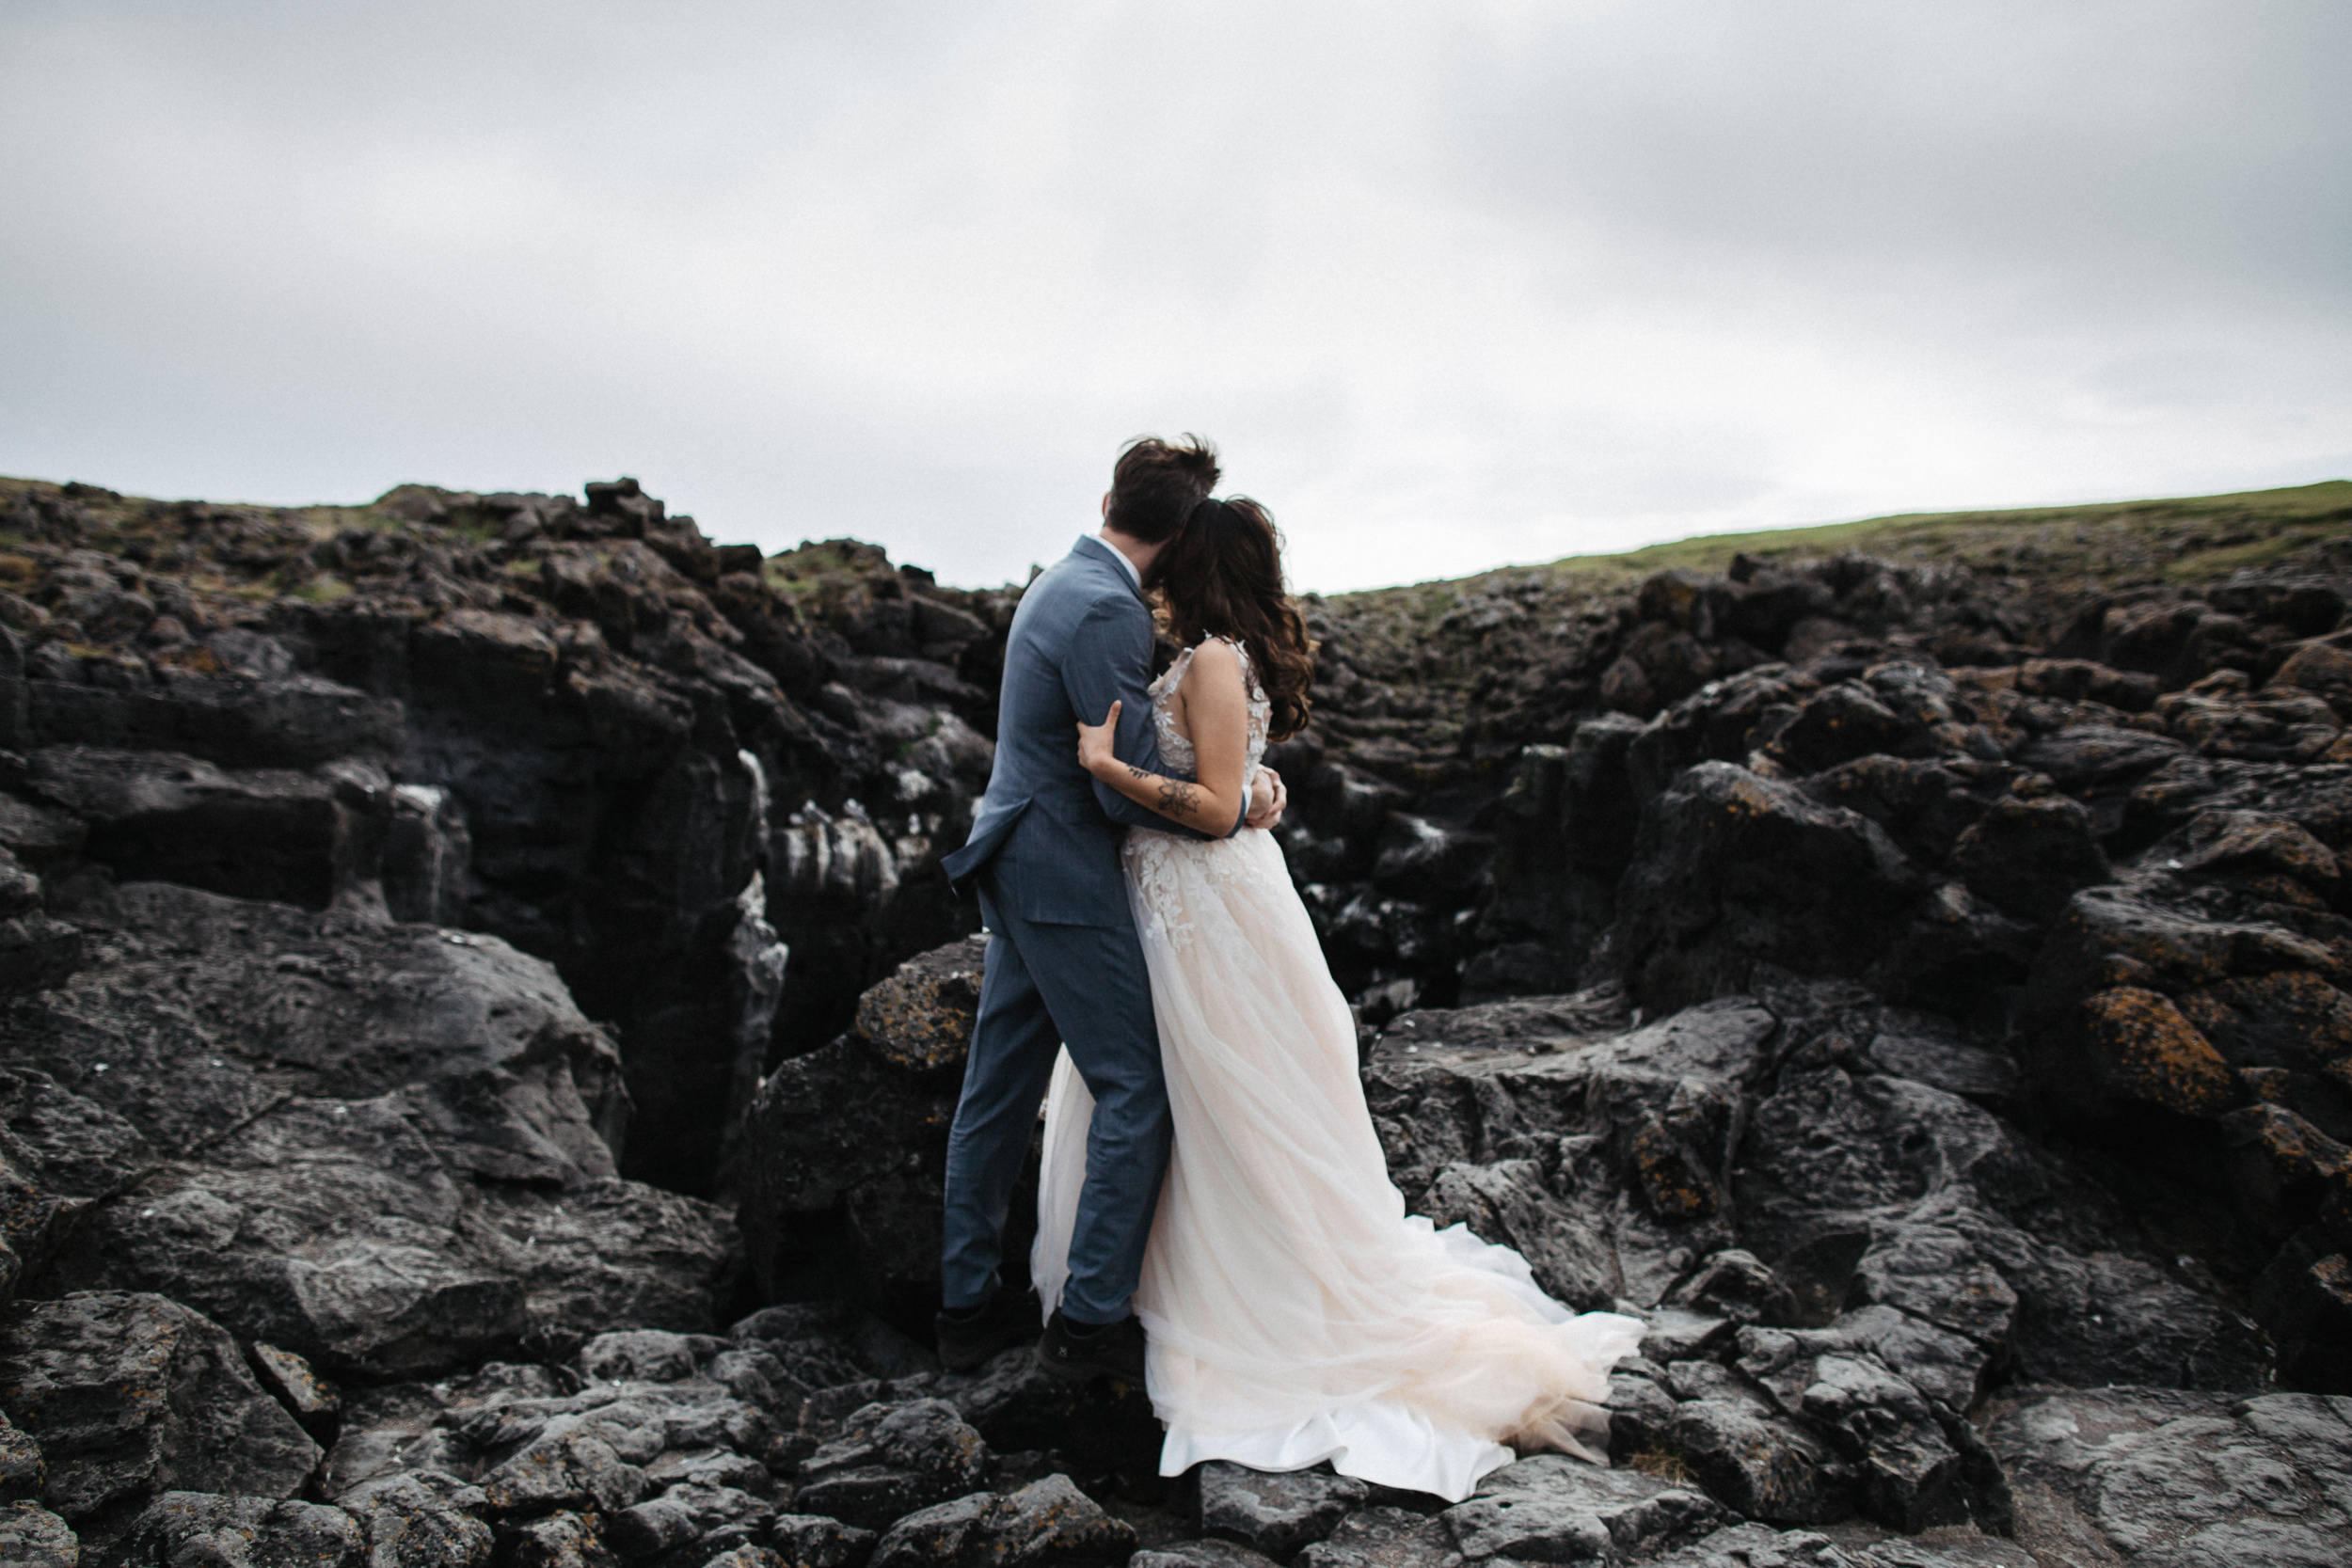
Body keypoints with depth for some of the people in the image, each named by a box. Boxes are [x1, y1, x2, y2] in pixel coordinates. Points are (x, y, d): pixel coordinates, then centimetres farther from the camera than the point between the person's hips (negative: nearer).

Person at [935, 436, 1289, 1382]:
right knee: (1137, 1091, -1)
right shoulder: (1108, 611, -19)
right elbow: (1131, 789, -19)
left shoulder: (1059, 584, 13)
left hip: (1016, 867, 10)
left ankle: (968, 1304, 24)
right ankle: (1091, 1321, 5)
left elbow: (1124, 733, 17)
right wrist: (1237, 810, -6)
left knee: (999, 1090, 14)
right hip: (1066, 877, -10)